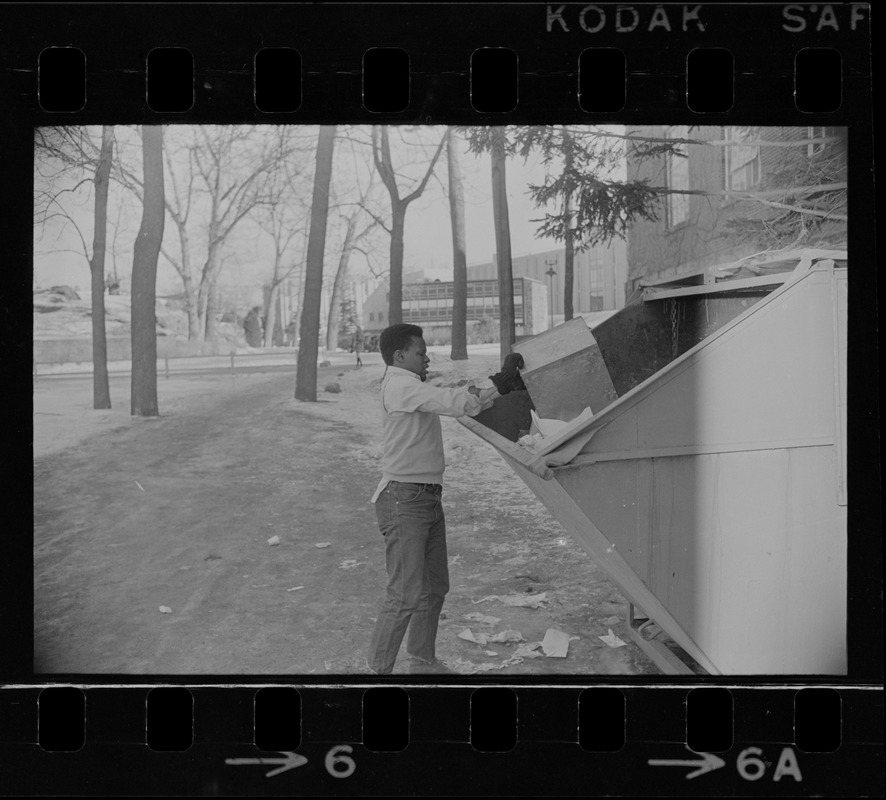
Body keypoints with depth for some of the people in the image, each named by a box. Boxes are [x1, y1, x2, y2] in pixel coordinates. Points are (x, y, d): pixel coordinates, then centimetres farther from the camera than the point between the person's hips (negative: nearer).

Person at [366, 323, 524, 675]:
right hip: (403, 500, -10)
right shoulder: (400, 385, -13)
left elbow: (468, 402, 15)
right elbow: (456, 402, -24)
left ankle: (423, 660, 30)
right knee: (406, 594, -10)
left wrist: (507, 380, 5)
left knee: (434, 587, 17)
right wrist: (501, 379, -17)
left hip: (429, 499, 10)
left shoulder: (414, 388, 18)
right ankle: (378, 668, -1)